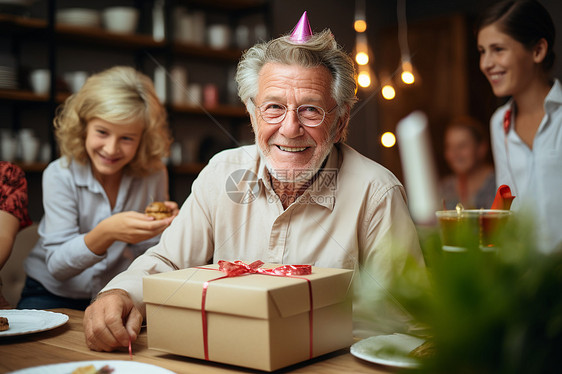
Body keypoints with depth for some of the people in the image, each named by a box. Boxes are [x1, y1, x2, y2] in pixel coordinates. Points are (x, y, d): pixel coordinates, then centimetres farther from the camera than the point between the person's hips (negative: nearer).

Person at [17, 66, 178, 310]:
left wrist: (163, 229, -20)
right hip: (52, 295, -2)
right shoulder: (60, 175, -13)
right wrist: (105, 233, -38)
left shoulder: (153, 175, -7)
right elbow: (57, 266, -20)